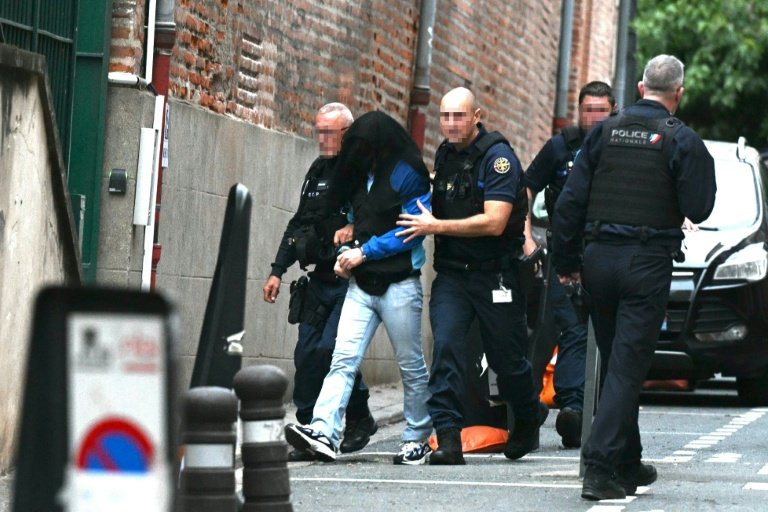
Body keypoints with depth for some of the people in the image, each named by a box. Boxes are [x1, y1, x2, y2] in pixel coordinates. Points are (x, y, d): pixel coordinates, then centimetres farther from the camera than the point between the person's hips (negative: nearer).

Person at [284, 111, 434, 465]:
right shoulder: (362, 174, 15)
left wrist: (364, 253, -14)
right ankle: (324, 433, -20)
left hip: (398, 284, -6)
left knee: (411, 365, 5)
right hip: (361, 283, 6)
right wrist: (347, 253, 7)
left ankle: (417, 438, 16)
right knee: (343, 358, -9)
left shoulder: (407, 175, -7)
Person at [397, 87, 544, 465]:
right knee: (445, 345, -15)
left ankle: (527, 422, 35)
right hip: (451, 273, 5)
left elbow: (494, 222, -21)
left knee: (507, 357, 8)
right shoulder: (445, 155, 9)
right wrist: (427, 223, 7)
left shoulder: (498, 157, -13)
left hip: (496, 274, -5)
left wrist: (436, 226, -18)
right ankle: (448, 438, -18)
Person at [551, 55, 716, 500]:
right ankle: (602, 467, -16)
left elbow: (571, 201, 5)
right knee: (627, 367, -5)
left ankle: (627, 465, 25)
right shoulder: (682, 140, -7)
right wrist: (705, 168, 12)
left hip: (599, 259, 4)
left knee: (615, 362, 16)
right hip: (647, 263, -4)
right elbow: (699, 209, -6)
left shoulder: (606, 131, 6)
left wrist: (566, 261, 12)